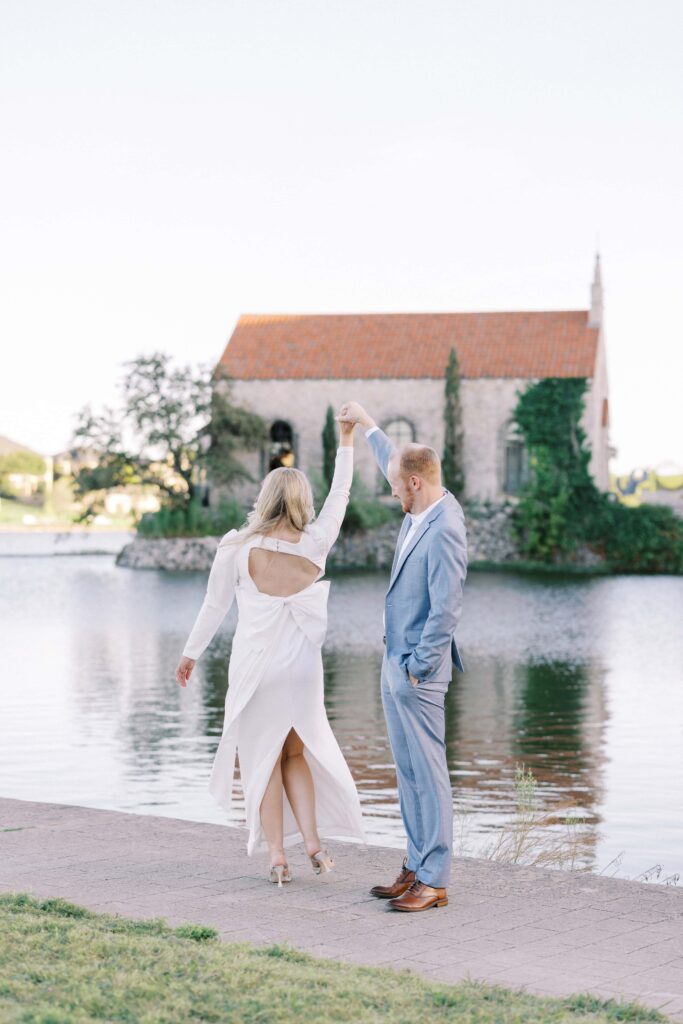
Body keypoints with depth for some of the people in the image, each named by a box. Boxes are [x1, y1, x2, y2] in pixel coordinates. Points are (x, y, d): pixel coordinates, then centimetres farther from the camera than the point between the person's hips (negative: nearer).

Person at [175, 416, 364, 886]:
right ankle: (312, 841, 7)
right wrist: (347, 439, 16)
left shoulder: (237, 547, -10)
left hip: (256, 666, -2)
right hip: (302, 665, 2)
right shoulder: (314, 544, -7)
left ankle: (277, 856, 7)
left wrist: (191, 654, 11)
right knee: (297, 752, 19)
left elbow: (215, 606, -2)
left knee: (264, 758, 8)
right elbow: (340, 495, 7)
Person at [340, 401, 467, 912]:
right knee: (408, 771, 13)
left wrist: (418, 667, -18)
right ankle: (417, 867, 20)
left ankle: (434, 881, -2)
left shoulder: (444, 529, -20)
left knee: (428, 772, -6)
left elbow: (446, 609, -22)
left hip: (419, 670, -10)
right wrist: (368, 424, 40)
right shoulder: (421, 512, 8)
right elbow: (394, 462, 30)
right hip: (396, 662, 10)